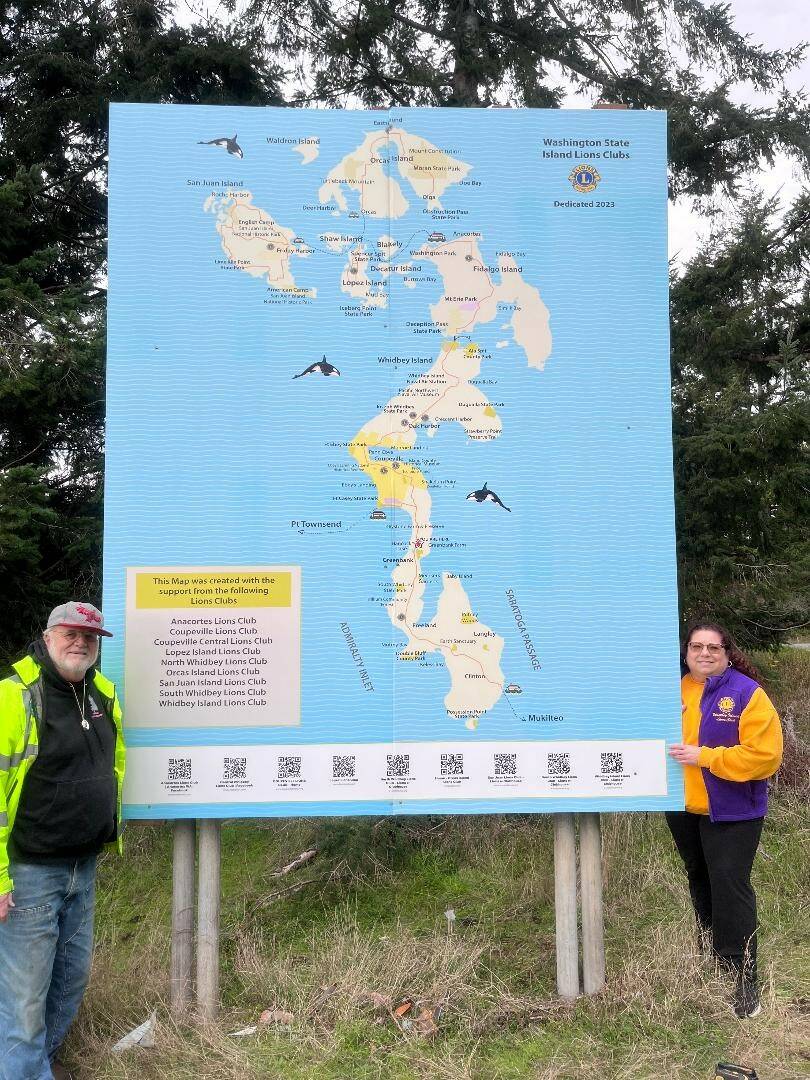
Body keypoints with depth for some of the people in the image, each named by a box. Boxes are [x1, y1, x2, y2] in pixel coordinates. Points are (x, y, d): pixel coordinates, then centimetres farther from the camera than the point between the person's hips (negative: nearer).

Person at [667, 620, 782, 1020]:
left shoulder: (747, 694, -12)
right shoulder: (674, 691, 2)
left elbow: (764, 754, -20)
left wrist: (704, 757, -24)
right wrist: (665, 754, -6)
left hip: (732, 811, -5)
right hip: (683, 808, 6)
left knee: (730, 886, -10)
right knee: (701, 882, 19)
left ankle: (741, 978, -1)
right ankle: (711, 956, 36)